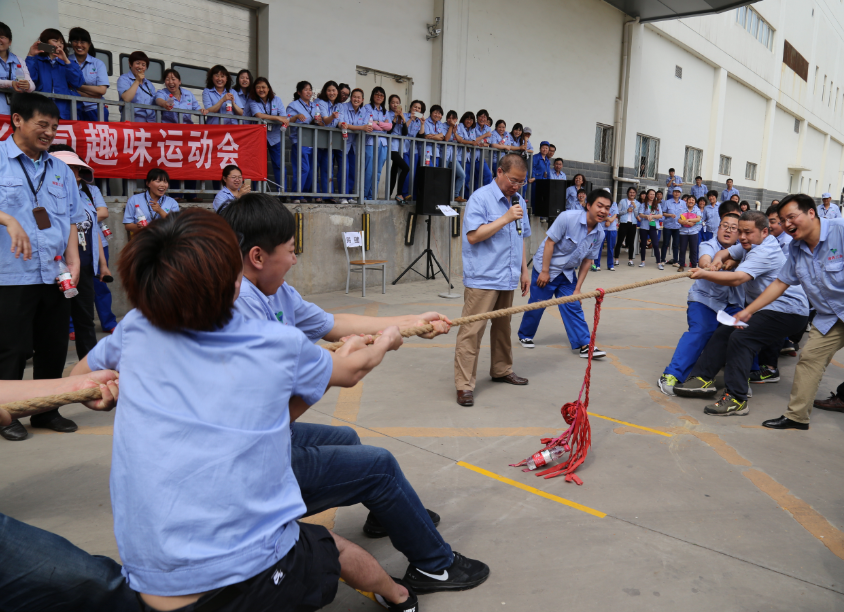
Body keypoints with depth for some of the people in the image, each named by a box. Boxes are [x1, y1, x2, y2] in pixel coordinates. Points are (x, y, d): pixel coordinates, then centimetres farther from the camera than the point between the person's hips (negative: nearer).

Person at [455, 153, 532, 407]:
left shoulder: (518, 201, 13)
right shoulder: (481, 198, -9)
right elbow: (473, 235, -18)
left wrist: (524, 271, 19)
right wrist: (506, 218, -19)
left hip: (508, 279, 8)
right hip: (482, 279, -7)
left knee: (503, 327, 19)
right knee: (472, 330, -8)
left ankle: (502, 370, 35)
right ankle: (464, 385, -4)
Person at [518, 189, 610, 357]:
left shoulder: (599, 233, -6)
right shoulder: (568, 218, -25)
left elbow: (587, 261, 1)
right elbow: (550, 242, -20)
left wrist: (578, 288, 1)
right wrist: (545, 271, -18)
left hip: (568, 272, 5)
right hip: (546, 268, -5)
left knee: (574, 307, 1)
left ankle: (584, 345, 3)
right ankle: (525, 335, 27)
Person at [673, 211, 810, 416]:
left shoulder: (764, 252, -21)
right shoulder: (752, 245, 11)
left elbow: (737, 278, -35)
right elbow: (725, 253, 19)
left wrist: (705, 274, -41)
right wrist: (717, 261, -5)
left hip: (788, 311, -11)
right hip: (765, 307, 11)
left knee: (741, 338, -26)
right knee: (724, 331, 3)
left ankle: (736, 399, -26)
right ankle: (704, 379, 5)